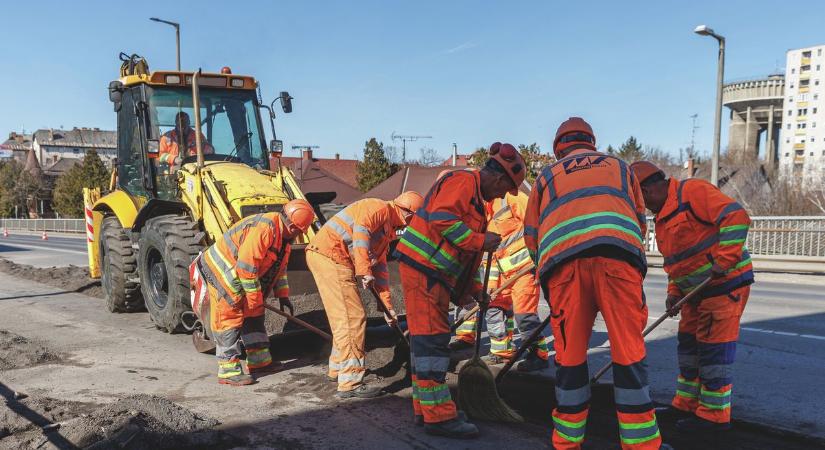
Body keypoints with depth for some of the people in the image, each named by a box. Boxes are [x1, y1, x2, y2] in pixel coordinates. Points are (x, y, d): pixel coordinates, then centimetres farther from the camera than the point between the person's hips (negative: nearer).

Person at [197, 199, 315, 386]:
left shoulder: (283, 233, 2)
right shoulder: (264, 229, -30)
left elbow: (280, 266, 14)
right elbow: (246, 266, -30)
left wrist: (283, 295, 12)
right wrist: (255, 299, -21)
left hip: (240, 274, 10)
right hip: (221, 271, -10)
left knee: (253, 314, 14)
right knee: (229, 318, -8)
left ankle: (259, 361, 25)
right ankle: (228, 370, -3)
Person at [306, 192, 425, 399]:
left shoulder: (388, 230, 25)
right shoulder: (380, 207, -4)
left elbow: (380, 268, 25)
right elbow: (361, 229, -22)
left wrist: (388, 306, 23)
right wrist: (365, 271, -23)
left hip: (330, 259, 10)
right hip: (329, 255, -10)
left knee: (343, 318, 21)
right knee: (353, 318, -11)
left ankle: (338, 368, 36)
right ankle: (350, 383, -9)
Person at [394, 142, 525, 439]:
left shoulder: (475, 195, 24)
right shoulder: (463, 181, -8)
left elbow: (467, 254, 26)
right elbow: (440, 218, -25)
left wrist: (475, 289, 20)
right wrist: (479, 240, -19)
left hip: (435, 273, 11)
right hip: (422, 266, -11)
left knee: (428, 339, 13)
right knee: (431, 339, -8)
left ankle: (426, 409, 22)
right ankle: (439, 416, -4)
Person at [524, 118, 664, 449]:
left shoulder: (547, 175, 30)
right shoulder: (619, 166, 33)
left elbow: (531, 234, 28)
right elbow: (640, 220, 32)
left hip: (563, 259, 0)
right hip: (619, 253, 0)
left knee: (570, 354, 9)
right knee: (629, 352, 5)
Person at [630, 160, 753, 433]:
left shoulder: (693, 191, -15)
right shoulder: (662, 217, 15)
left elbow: (736, 217, -25)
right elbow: (675, 260, 20)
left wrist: (724, 261, -28)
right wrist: (674, 292, 6)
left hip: (726, 283, -10)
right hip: (697, 291, 10)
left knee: (714, 347, -4)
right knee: (689, 345, 14)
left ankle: (715, 415, 7)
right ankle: (686, 405, 26)